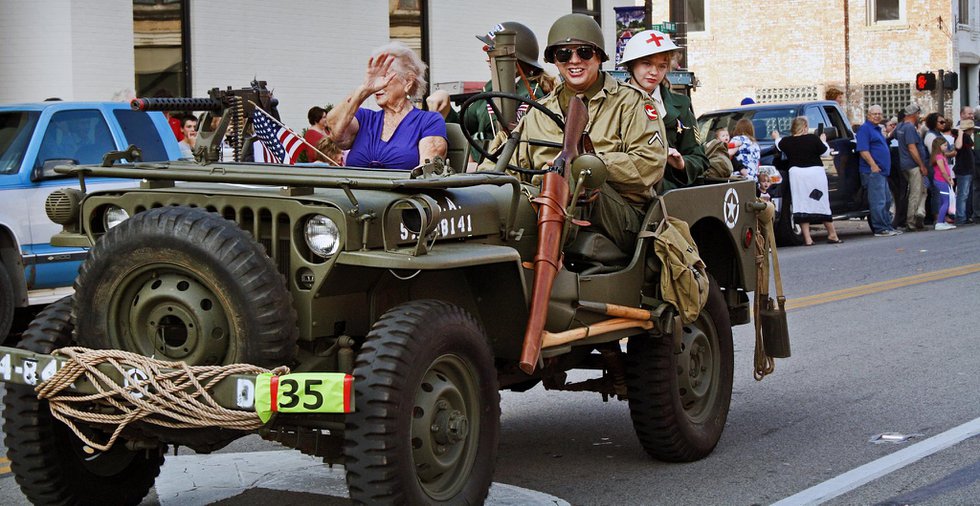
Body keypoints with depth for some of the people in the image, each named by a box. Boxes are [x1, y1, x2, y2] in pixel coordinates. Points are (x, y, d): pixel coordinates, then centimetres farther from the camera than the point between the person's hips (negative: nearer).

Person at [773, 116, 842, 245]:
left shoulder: (786, 142, -1)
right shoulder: (813, 138, -7)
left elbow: (779, 145, 20)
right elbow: (824, 151, 2)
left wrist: (776, 137, 41)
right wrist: (823, 141, 22)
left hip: (797, 174, 1)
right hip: (815, 173, -1)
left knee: (802, 205, 2)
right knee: (822, 203, 8)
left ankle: (807, 238, -3)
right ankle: (832, 234, 14)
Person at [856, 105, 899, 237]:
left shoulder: (877, 129, 21)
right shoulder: (865, 129, -9)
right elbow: (863, 150, -19)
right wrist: (873, 165, -23)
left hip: (882, 171, 11)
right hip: (873, 171, -11)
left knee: (887, 200, 14)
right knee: (878, 201, -11)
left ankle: (887, 226, 20)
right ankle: (881, 229, -11)